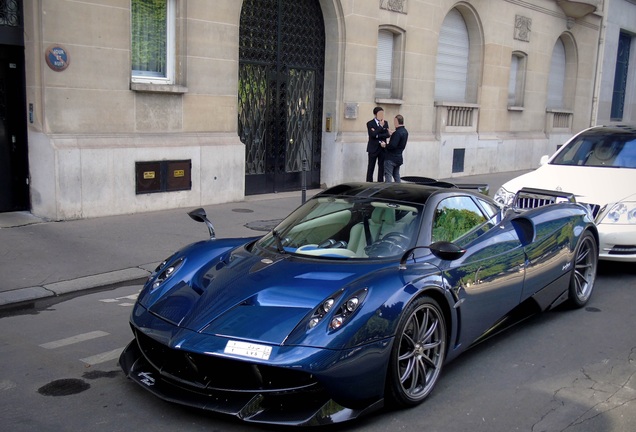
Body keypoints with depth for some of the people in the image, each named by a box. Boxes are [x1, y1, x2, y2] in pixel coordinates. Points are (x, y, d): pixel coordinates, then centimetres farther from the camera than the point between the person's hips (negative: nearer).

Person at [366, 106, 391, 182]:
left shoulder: (385, 123, 9)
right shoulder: (370, 123, -4)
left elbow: (387, 134, -3)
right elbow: (373, 135, -18)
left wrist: (378, 136, -15)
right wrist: (381, 126, -17)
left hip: (383, 148, 4)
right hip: (373, 148, -4)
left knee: (382, 167, 6)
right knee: (371, 168, 0)